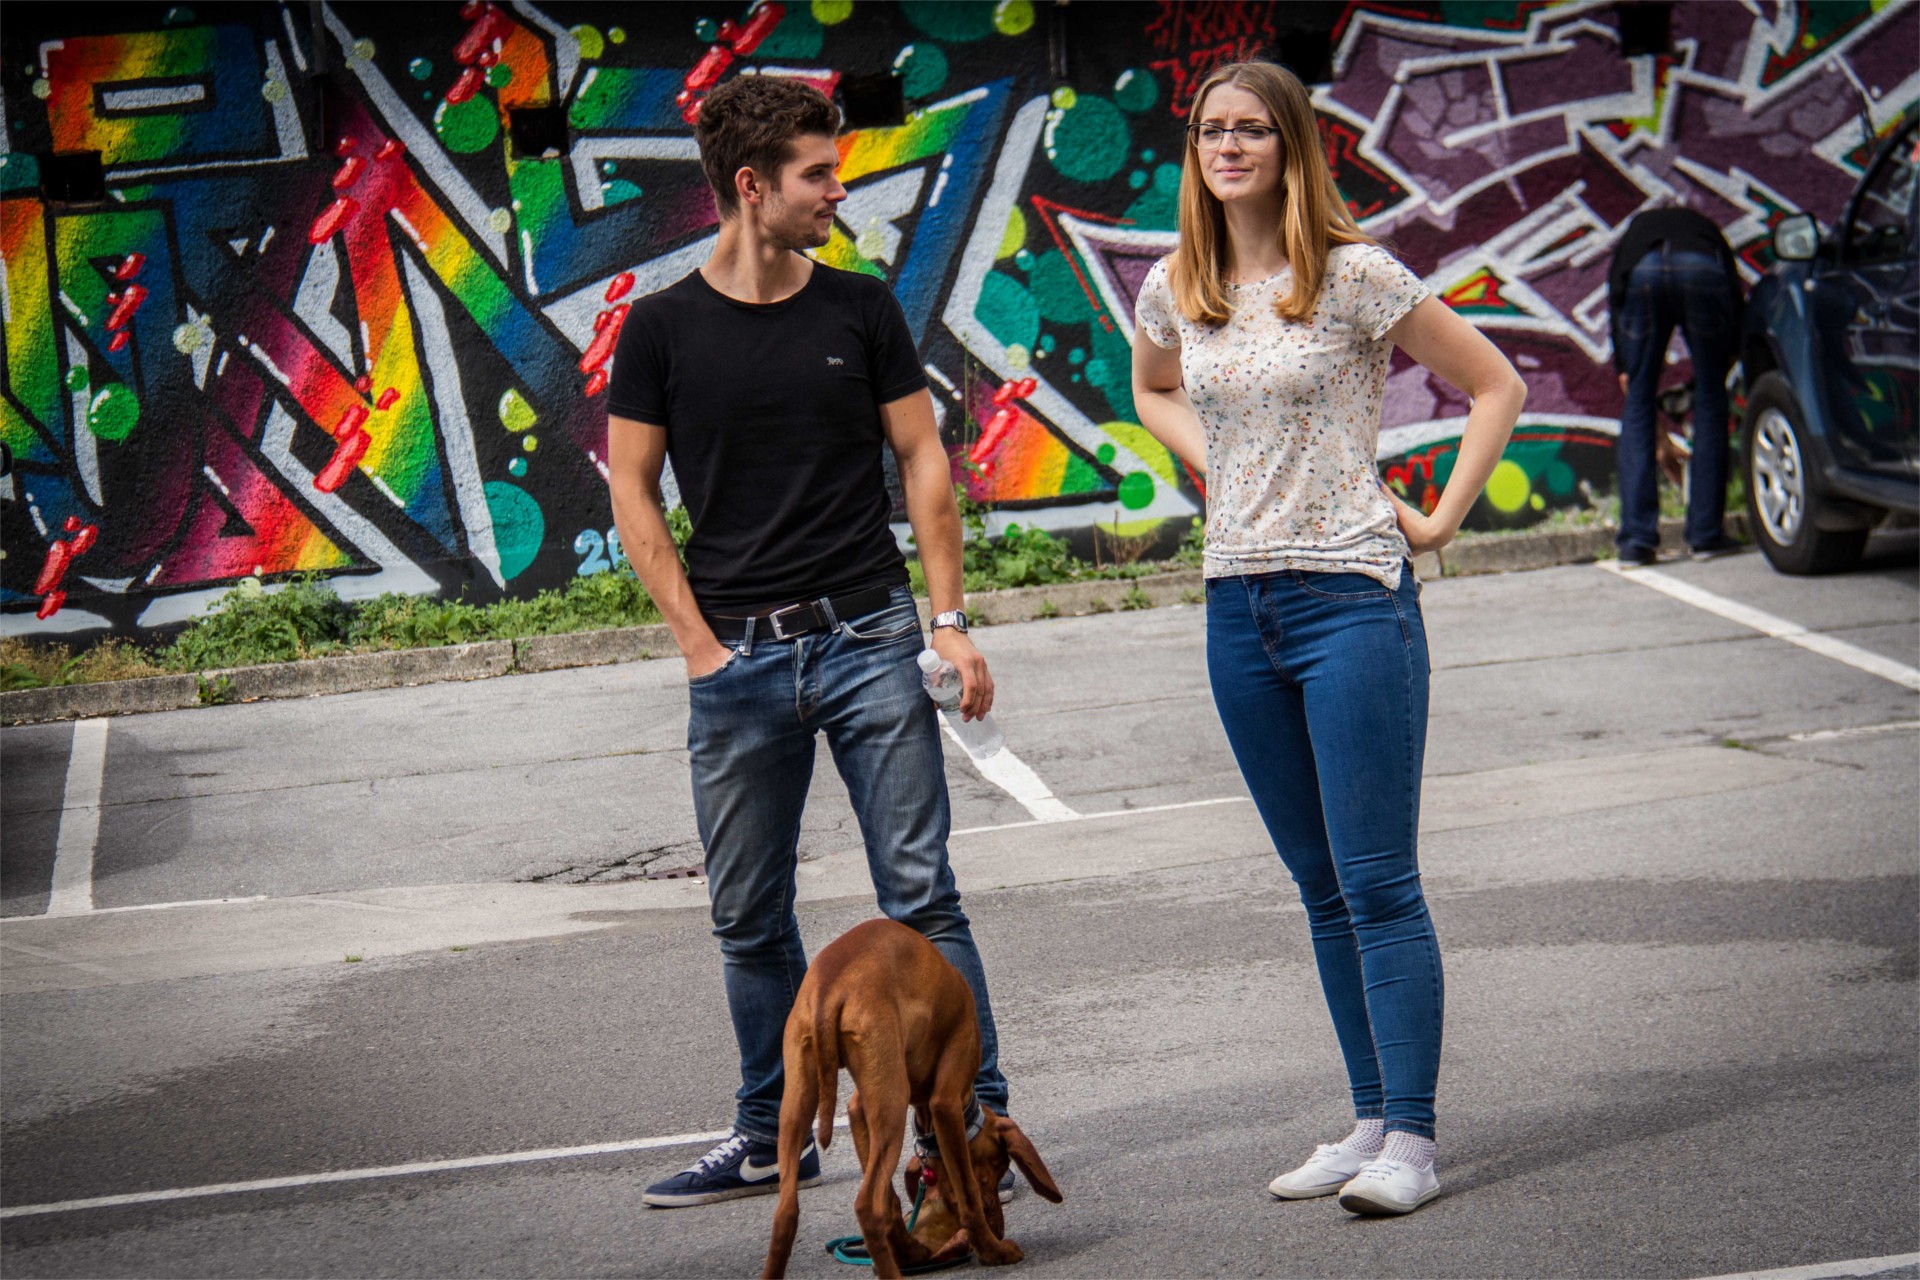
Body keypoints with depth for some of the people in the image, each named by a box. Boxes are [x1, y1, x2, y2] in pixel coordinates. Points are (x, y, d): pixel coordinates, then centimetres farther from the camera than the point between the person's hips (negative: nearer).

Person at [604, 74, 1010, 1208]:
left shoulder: (863, 309, 5)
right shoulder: (664, 329, 1)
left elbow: (923, 461, 8)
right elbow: (634, 493, 3)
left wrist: (951, 620, 0)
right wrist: (700, 642, -5)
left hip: (868, 637, 0)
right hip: (738, 657, 0)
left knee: (921, 892, -4)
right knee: (751, 918, 8)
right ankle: (772, 1138, 20)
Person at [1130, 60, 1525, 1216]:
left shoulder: (1353, 276, -8)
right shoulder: (1175, 290, 7)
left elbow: (1497, 387, -1)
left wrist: (1442, 519, -6)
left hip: (1352, 599, -6)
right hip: (1238, 605, 6)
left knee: (1377, 881, -7)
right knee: (1322, 887, 11)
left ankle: (1412, 1139, -5)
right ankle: (1373, 1120, 18)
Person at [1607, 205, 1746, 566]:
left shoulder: (1636, 229, 42)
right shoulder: (1705, 229, 42)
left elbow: (1615, 295, 27)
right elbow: (1733, 284, 28)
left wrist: (1623, 368, 27)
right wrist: (1727, 355, 31)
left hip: (1643, 275, 0)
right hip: (1701, 272, 0)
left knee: (1638, 405, 11)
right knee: (1710, 401, 14)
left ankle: (1636, 540, 6)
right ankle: (1705, 534, 14)